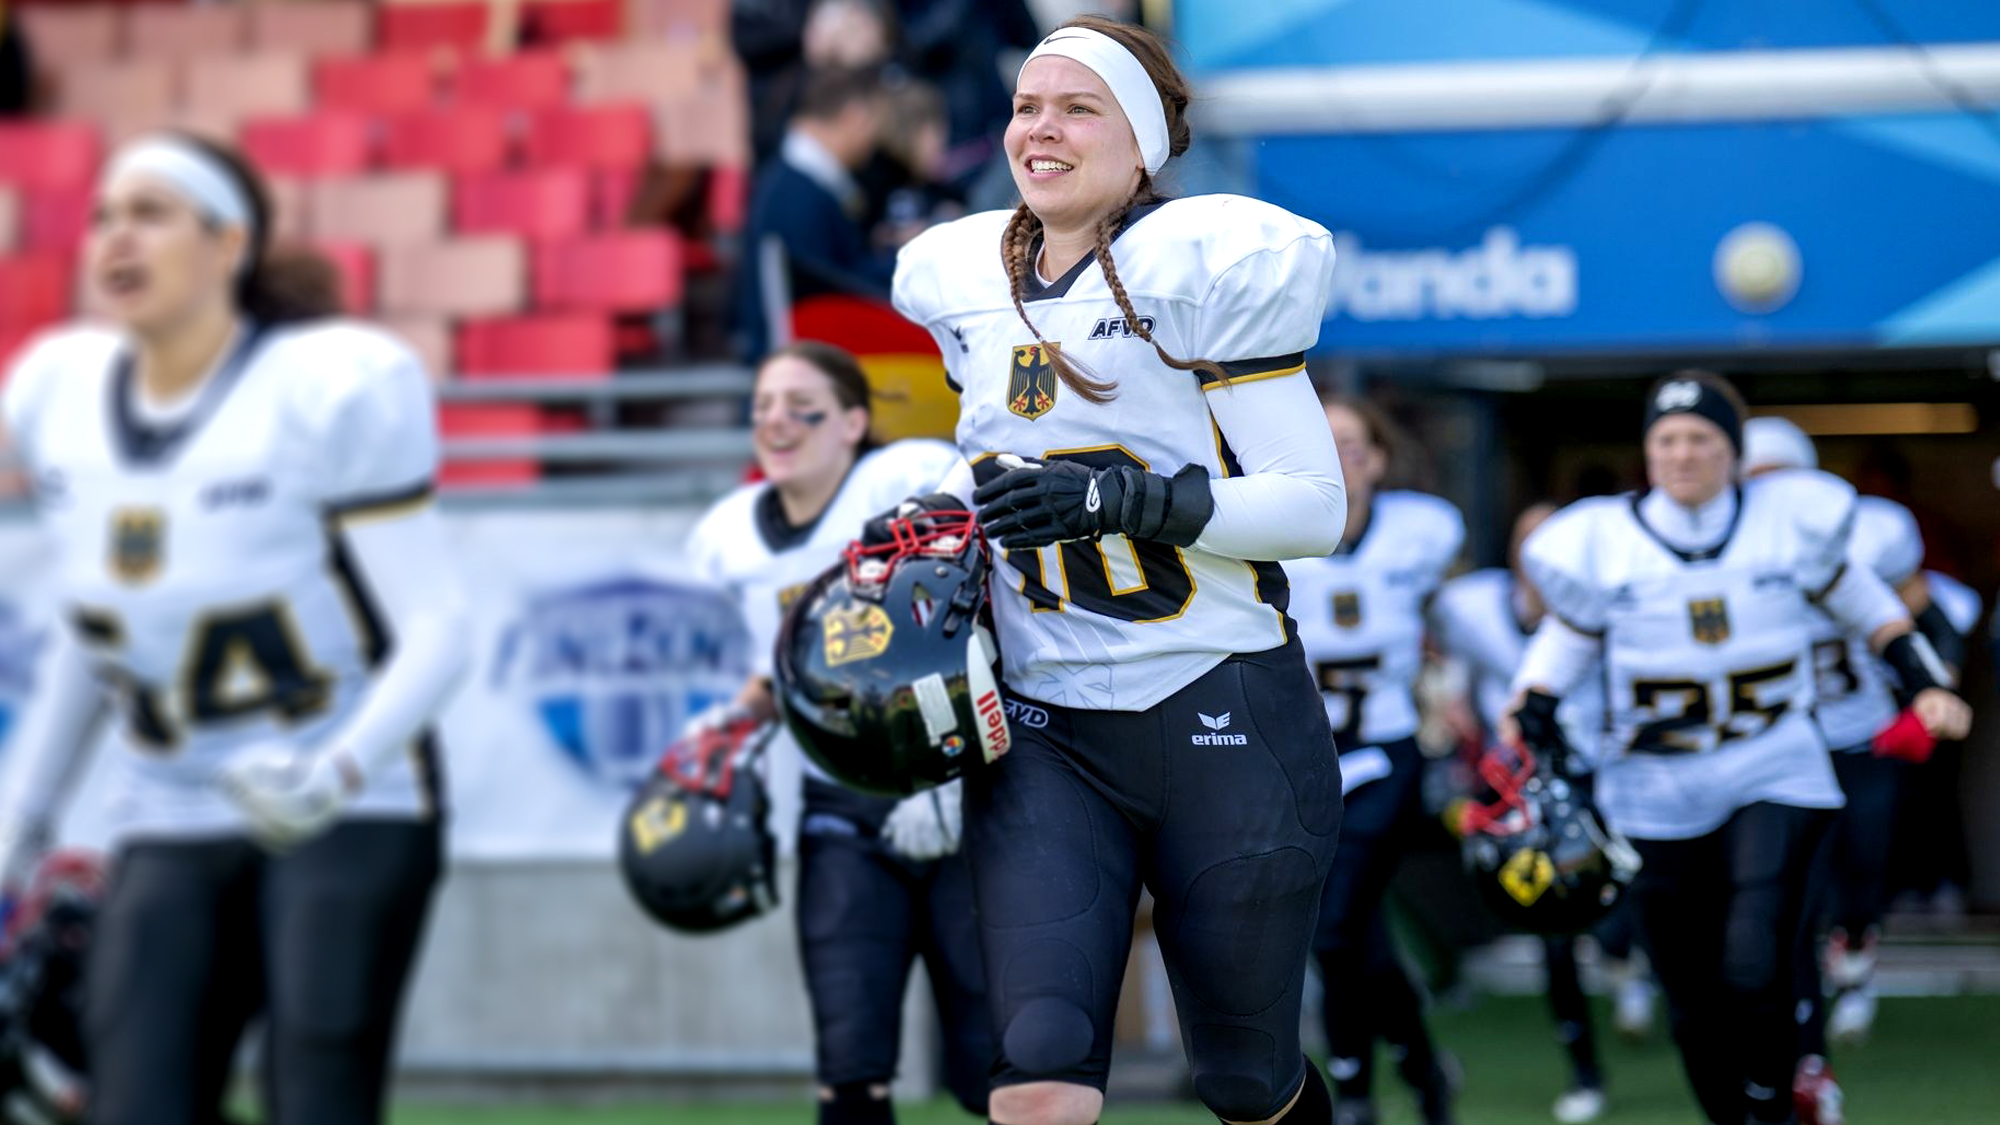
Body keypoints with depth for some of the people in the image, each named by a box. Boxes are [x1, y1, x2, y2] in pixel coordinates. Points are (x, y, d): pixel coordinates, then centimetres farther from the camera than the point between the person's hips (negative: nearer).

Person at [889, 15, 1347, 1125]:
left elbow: (1316, 507, -12)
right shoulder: (965, 279, 9)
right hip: (1042, 732, 4)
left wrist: (1115, 500, -23)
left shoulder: (1205, 264, -9)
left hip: (1224, 722, -4)